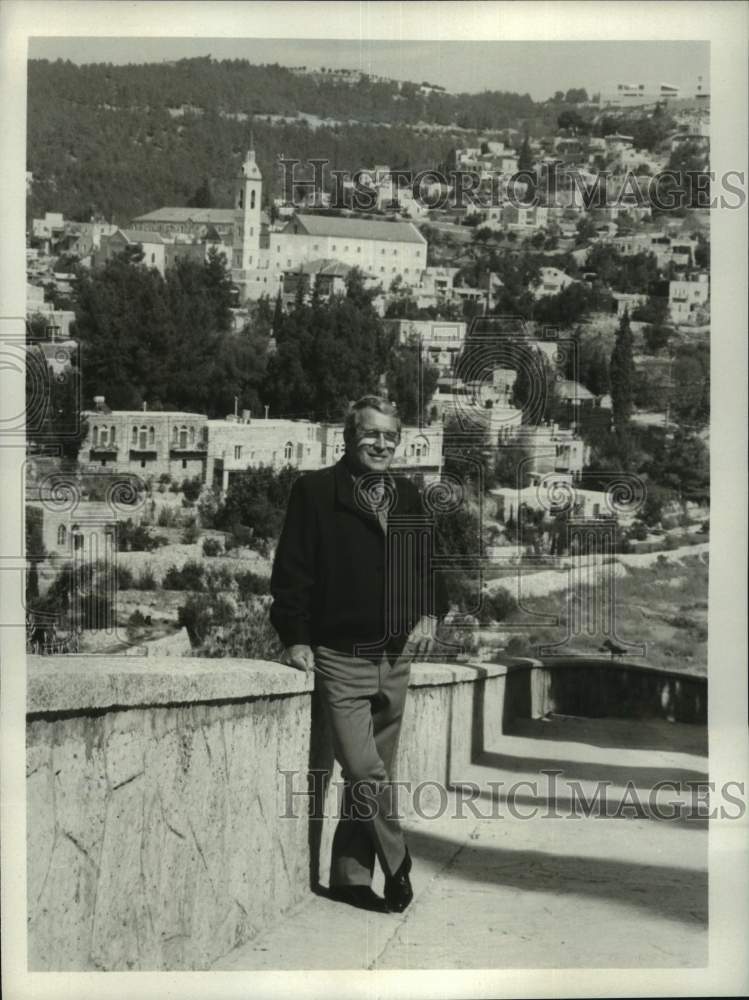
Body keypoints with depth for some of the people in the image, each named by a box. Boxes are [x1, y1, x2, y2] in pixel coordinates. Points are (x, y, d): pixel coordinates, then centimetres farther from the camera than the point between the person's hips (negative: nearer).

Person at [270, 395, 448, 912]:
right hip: (340, 656, -5)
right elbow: (292, 568, -6)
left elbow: (428, 564, 21)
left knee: (373, 771, 9)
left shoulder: (409, 498, 12)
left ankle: (352, 875, 19)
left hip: (395, 657, 5)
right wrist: (295, 636, -12)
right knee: (365, 772, -13)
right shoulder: (316, 491, -4)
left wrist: (430, 613, 4)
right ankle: (398, 863, 2)